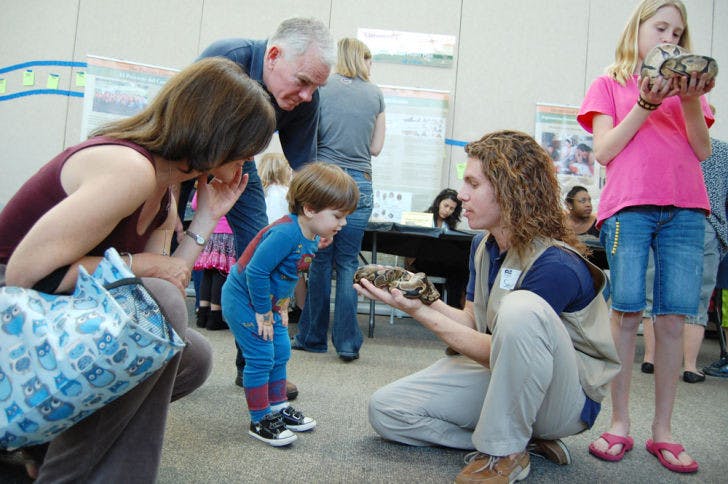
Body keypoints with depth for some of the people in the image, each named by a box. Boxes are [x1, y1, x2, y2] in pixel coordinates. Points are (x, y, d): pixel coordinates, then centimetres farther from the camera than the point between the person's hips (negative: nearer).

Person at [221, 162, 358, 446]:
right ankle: (260, 421, 10)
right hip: (243, 299, -9)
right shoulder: (285, 234, -32)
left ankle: (278, 407, 29)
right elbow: (255, 272, -31)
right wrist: (263, 313, -21)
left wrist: (282, 305, 5)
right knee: (261, 357, -5)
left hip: (268, 300, 9)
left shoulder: (312, 237, -2)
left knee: (280, 353, 13)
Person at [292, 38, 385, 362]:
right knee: (348, 262, 5)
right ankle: (347, 342, 6)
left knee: (320, 260, 6)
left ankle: (313, 336, 14)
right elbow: (376, 148, 11)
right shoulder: (375, 94, 9)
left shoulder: (322, 88, 3)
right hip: (359, 183, 1)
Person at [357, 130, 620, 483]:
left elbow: (495, 350, -23)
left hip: (565, 398, -7)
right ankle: (524, 436, -1)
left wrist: (420, 312, -22)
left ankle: (505, 452, -16)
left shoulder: (556, 265, -26)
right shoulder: (483, 245, 0)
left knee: (522, 308, -38)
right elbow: (473, 322, 4)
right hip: (497, 377, 7)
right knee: (385, 409, -5)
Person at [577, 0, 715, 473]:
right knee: (627, 311, -9)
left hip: (685, 209, 3)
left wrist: (692, 102, -1)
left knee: (673, 317, -4)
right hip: (628, 206, -3)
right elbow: (604, 151, 3)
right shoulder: (609, 85, 15)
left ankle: (663, 430, 4)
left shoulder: (686, 86, 23)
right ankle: (620, 424, 1)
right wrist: (647, 105, -4)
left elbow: (703, 151, 13)